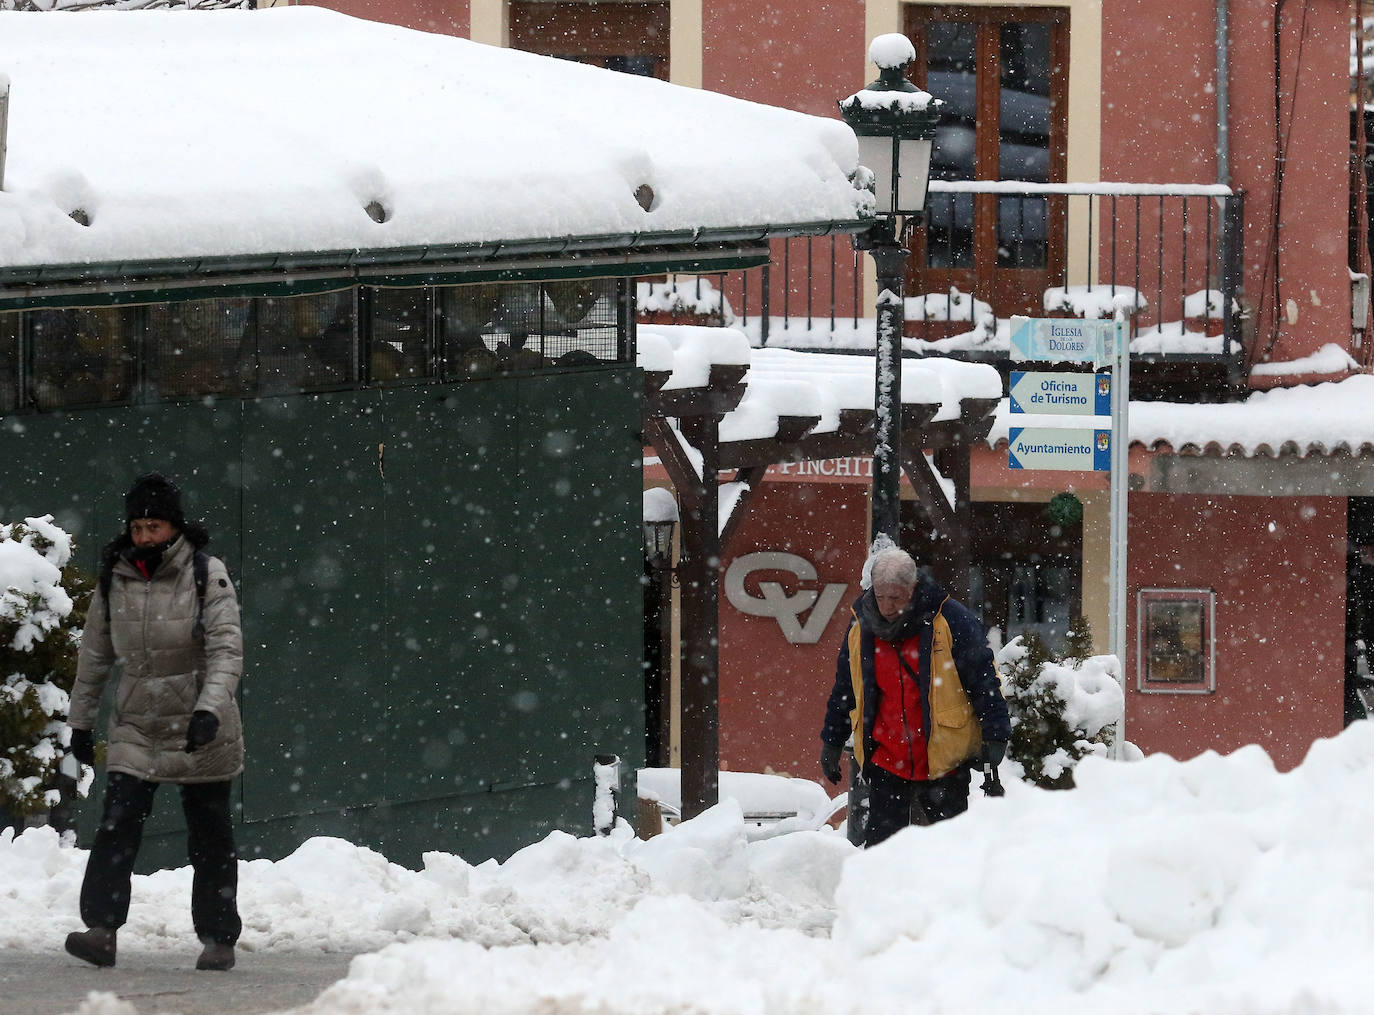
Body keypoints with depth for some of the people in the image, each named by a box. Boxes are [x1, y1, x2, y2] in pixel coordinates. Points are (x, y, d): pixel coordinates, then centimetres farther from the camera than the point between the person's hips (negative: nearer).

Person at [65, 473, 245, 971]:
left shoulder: (207, 575, -8)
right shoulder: (113, 579, 2)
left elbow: (226, 649, -14)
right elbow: (95, 654, 12)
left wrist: (210, 708, -27)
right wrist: (80, 720, 15)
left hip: (200, 728, -2)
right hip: (136, 725, 2)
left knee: (210, 834, 5)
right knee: (118, 822, -15)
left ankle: (218, 938, 15)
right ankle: (101, 929, -22)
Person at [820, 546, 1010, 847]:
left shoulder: (950, 619, -9)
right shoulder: (860, 627, 4)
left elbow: (984, 679, -4)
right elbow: (843, 690, 17)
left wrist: (995, 736, -6)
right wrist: (831, 744, 21)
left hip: (944, 761, -3)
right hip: (885, 762, 3)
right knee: (882, 839, 0)